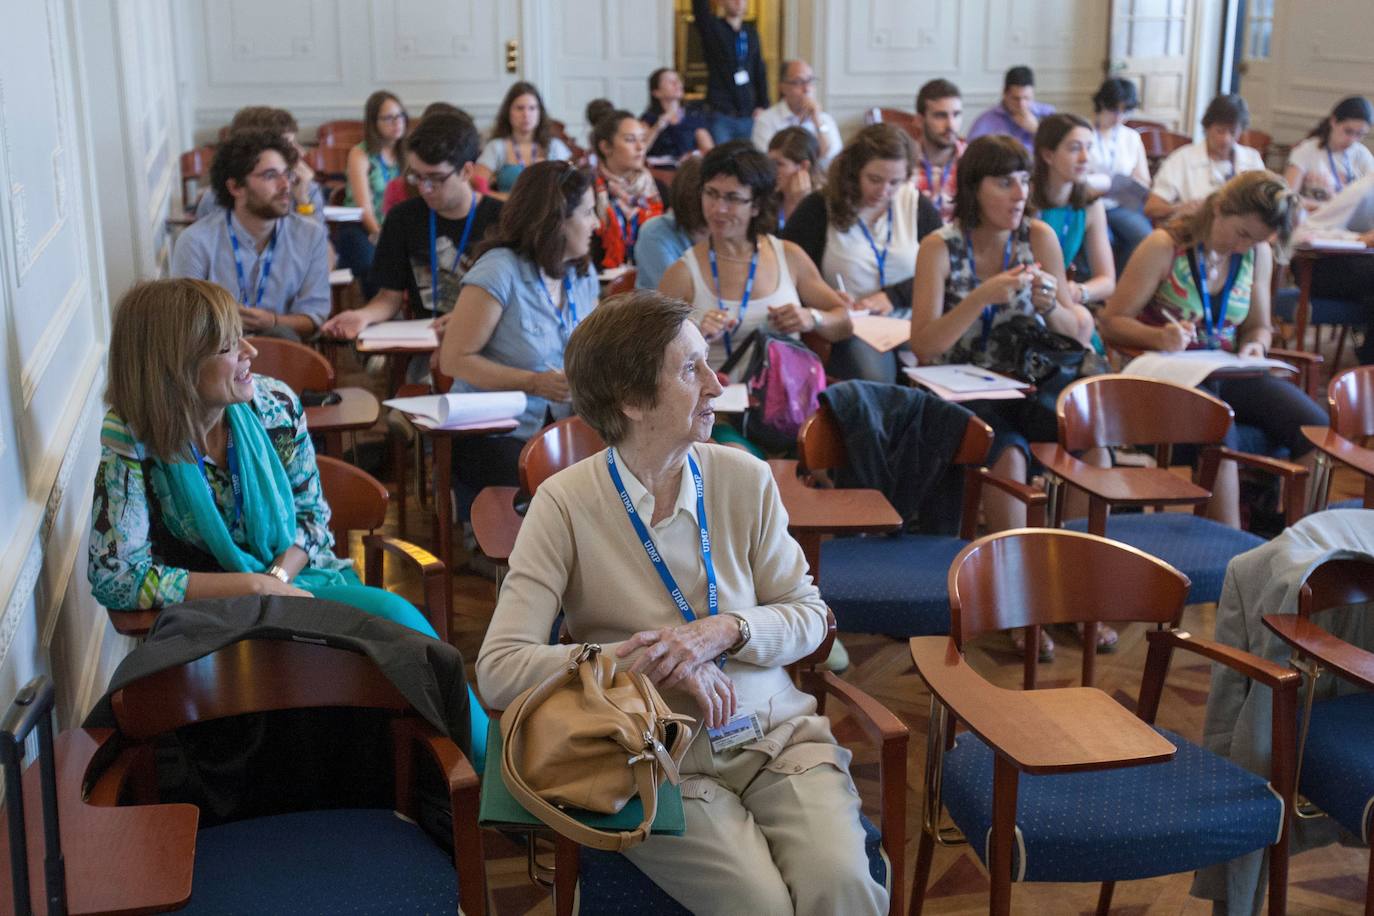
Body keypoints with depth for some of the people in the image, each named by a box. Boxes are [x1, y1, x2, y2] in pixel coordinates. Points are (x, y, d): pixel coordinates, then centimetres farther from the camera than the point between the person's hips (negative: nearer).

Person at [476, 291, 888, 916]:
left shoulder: (743, 478, 2)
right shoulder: (566, 503, -8)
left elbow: (808, 616, 8)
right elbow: (499, 669, -15)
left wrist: (725, 631, -12)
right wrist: (651, 661, -19)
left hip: (777, 732, 3)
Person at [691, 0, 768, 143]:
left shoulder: (751, 32, 12)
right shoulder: (711, 27, 1)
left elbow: (760, 71, 14)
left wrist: (762, 105, 5)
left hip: (749, 115, 4)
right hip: (721, 115, -4)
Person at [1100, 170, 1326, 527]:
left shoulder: (1258, 253, 9)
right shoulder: (1164, 246, -6)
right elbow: (1112, 323, -6)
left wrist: (1255, 345, -4)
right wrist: (1159, 337, -26)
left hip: (1228, 373, 6)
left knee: (1316, 427, -19)